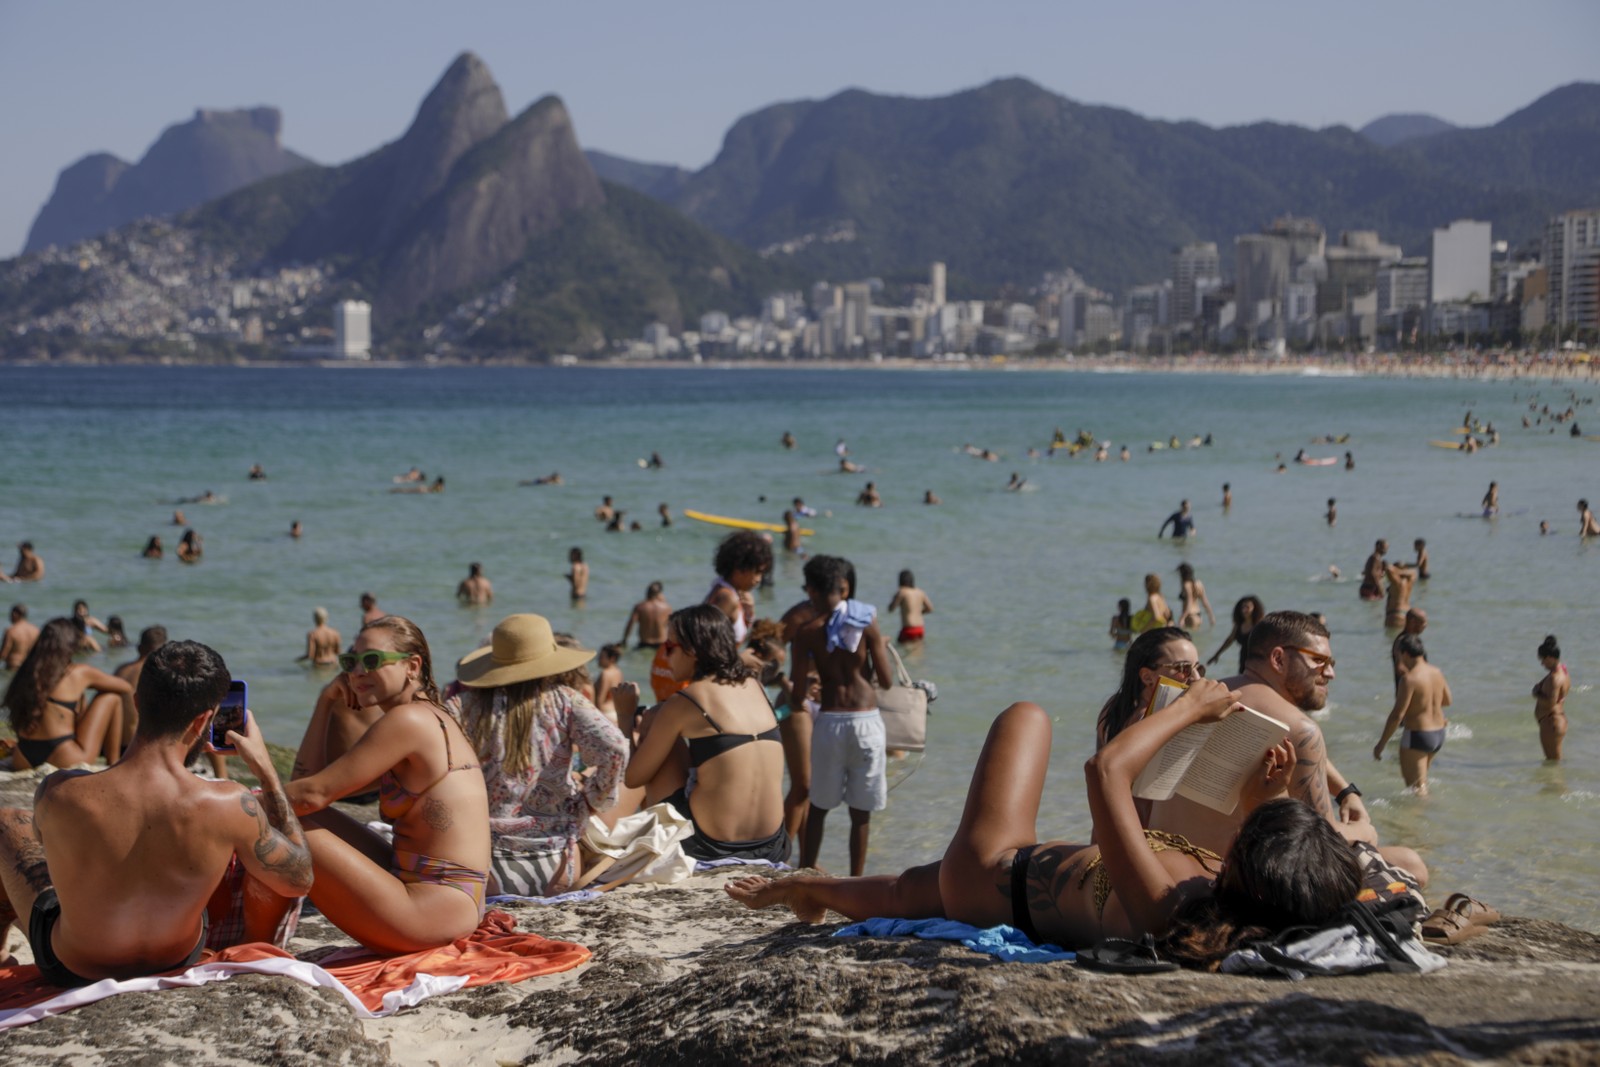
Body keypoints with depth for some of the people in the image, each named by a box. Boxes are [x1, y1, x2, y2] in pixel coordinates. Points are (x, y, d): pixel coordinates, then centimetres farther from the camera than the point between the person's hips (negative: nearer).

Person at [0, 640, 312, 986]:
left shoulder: (58, 794, -31)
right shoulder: (229, 805, -32)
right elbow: (299, 879, -13)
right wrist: (265, 769, -6)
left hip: (68, 968, 0)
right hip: (180, 960, 0)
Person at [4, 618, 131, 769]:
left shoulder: (26, 674, 7)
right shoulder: (79, 673, -2)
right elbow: (126, 688, 13)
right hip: (65, 761, -5)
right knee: (111, 697, 13)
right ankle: (114, 765, 15)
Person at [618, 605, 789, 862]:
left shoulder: (683, 703, -8)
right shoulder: (754, 686, 10)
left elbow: (633, 777, -1)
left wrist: (626, 716, 14)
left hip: (710, 847, -7)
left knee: (650, 721, 8)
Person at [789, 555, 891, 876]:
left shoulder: (806, 633, -4)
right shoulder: (867, 624, -3)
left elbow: (797, 696, -5)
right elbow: (885, 681, -2)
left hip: (829, 721, 0)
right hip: (867, 720, 0)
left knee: (819, 806, 14)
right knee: (861, 811, 8)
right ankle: (856, 880, 12)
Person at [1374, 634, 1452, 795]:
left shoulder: (1409, 679, -21)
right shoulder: (1437, 673, 2)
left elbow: (1397, 715, -22)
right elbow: (1447, 701, 19)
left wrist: (1381, 744, -16)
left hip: (1417, 735, -8)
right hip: (1439, 734, 8)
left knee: (1416, 787, -2)